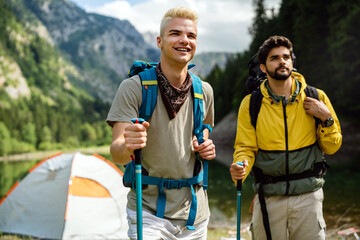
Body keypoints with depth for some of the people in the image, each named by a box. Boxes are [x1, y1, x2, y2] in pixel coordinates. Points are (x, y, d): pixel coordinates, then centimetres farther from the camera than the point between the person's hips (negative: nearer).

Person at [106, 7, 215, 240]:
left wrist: (205, 148, -2)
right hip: (148, 211, -4)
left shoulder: (205, 92, 4)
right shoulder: (134, 87, -11)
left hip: (194, 211, 5)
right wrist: (127, 147, -40)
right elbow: (116, 154, -17)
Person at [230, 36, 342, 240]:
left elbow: (332, 147, 8)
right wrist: (241, 168, -20)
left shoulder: (316, 98, 3)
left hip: (308, 195, 0)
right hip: (269, 198, 0)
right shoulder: (251, 104, 1)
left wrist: (327, 118, -9)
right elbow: (245, 148, 1)